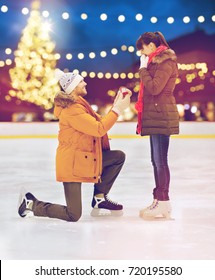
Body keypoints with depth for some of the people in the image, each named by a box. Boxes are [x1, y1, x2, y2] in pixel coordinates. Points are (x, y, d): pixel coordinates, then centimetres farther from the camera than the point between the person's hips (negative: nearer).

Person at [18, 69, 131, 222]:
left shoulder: (79, 104, 10)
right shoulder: (72, 109, -23)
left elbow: (100, 121, 10)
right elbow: (99, 129, -27)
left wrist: (117, 105, 1)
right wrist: (117, 109, -23)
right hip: (72, 163, -10)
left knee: (119, 157, 4)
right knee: (73, 215, -7)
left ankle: (99, 198, 12)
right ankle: (32, 204, 12)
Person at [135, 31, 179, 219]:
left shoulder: (166, 62, -10)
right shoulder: (157, 61, 20)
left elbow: (154, 88, -19)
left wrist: (143, 68, -9)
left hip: (162, 117, -10)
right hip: (155, 117, 10)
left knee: (160, 160, -9)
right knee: (156, 160, 11)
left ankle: (163, 203, -6)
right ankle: (159, 200, 17)